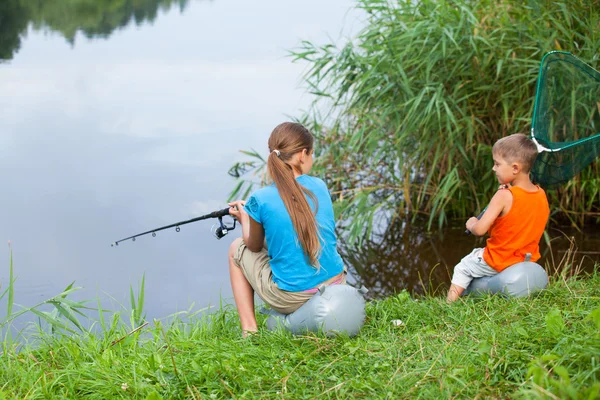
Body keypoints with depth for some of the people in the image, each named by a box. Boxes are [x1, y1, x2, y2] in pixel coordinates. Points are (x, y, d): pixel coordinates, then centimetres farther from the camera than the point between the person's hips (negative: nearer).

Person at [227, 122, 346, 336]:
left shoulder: (260, 200, -14)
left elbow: (254, 246, 4)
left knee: (237, 248, 20)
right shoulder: (320, 186, -1)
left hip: (292, 298, -5)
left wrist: (244, 218, 24)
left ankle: (249, 329, 14)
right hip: (336, 286, 5)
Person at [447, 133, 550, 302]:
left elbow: (480, 230, -27)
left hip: (498, 262, -7)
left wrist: (471, 224, -4)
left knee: (462, 269, 18)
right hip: (529, 259, 7)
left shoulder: (504, 196, -26)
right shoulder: (542, 195, -6)